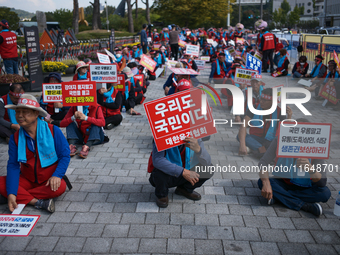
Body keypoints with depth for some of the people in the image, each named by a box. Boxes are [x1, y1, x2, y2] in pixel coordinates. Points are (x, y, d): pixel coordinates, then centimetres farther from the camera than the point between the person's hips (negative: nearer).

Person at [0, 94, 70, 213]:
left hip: (49, 181, -2)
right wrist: (11, 193, -20)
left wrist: (57, 175, -26)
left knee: (60, 187, -34)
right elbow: (13, 165, -6)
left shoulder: (53, 131, -11)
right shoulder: (15, 138, -2)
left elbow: (65, 155, -8)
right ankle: (37, 202, -24)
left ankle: (22, 197, -18)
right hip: (27, 180, 3)